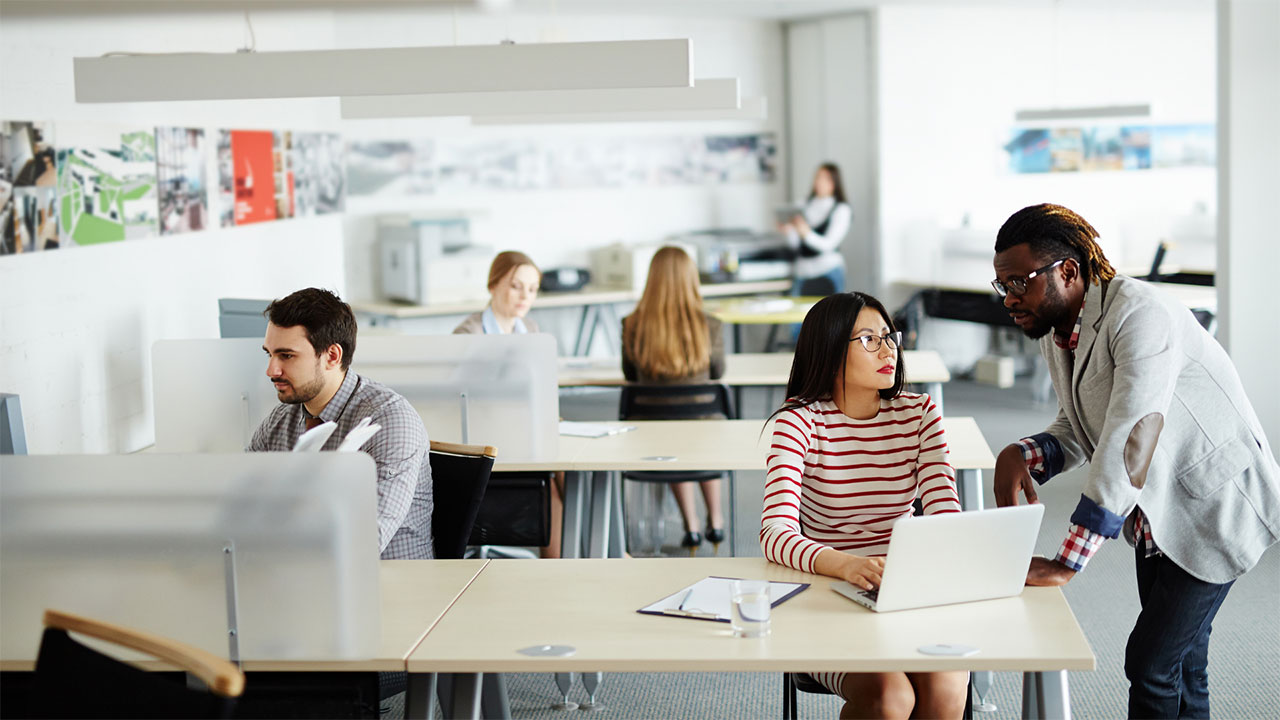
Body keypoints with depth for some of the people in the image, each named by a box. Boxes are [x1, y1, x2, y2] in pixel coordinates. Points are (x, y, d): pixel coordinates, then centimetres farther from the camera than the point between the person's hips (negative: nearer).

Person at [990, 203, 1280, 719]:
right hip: (1159, 512, 9)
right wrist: (1022, 455, -16)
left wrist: (1067, 564, -37)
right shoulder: (1055, 332, 1)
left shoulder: (1141, 314, -28)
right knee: (1179, 667, 15)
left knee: (1151, 664, -11)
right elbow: (1077, 431, 9)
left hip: (1215, 507, -9)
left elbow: (1129, 444, -35)